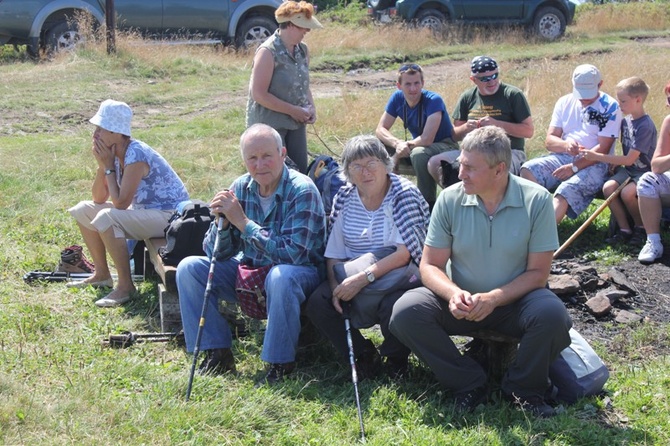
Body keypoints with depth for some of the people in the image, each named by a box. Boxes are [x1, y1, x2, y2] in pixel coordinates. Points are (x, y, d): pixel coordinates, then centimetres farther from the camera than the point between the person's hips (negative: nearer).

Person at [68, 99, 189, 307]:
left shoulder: (135, 155, -24)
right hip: (144, 210, 10)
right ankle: (102, 274, 16)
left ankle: (125, 286, -20)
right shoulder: (115, 154, 2)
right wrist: (102, 165, -7)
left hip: (170, 215, -10)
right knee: (83, 210, 8)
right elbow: (99, 199, 5)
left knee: (106, 218, -30)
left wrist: (109, 167, -17)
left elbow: (120, 203, -25)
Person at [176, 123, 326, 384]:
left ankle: (281, 363, -20)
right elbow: (216, 254, 1)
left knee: (281, 276, -39)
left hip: (301, 273, -6)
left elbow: (293, 254, -28)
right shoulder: (241, 188, -3)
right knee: (189, 268, -8)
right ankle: (217, 354, -2)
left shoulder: (302, 191, -19)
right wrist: (222, 222, -21)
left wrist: (242, 221, -26)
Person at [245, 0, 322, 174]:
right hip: (268, 124, -7)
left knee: (301, 172, 8)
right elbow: (259, 94, -20)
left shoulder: (302, 51, 6)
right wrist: (292, 110, -18)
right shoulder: (268, 52, -17)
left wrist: (311, 107, 0)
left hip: (296, 122, 7)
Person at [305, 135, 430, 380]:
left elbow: (405, 253, -19)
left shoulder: (405, 194, -10)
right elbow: (334, 251, 5)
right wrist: (336, 285, -14)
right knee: (317, 303, -19)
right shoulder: (344, 198, 5)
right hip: (353, 280, 5)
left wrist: (364, 278, -26)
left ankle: (396, 357, -1)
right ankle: (363, 354, 3)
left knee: (394, 307, -36)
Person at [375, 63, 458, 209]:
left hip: (445, 146, -6)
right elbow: (380, 129, -8)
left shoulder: (434, 101, -25)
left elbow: (426, 139, -32)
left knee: (418, 153, -39)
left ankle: (428, 204, -21)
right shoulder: (397, 98, -7)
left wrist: (400, 150, -23)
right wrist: (397, 143, -28)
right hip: (417, 145, 6)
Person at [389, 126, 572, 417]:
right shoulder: (450, 199, -7)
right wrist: (453, 293, -26)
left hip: (513, 300, -2)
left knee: (552, 315, -33)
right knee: (406, 312, -24)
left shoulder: (536, 200, -13)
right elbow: (430, 265, -4)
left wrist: (494, 298, -27)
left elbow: (537, 272, -11)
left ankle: (523, 388, -4)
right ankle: (469, 383, -7)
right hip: (462, 301, 2)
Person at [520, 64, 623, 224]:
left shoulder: (610, 107, -2)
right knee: (528, 170, -23)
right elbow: (549, 140, 7)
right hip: (562, 157, 5)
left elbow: (603, 149, -9)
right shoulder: (564, 102, 12)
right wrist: (566, 145, -17)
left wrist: (574, 167, -18)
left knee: (567, 190, -34)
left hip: (594, 164, -5)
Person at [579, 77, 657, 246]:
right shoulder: (626, 121, 6)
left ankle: (640, 228, -5)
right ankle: (625, 230, -10)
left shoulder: (645, 126, -19)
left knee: (627, 192, -33)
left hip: (645, 171, -7)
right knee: (608, 187, -21)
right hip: (628, 169, 7)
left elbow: (630, 159, -24)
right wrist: (616, 163, 0)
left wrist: (597, 156, -23)